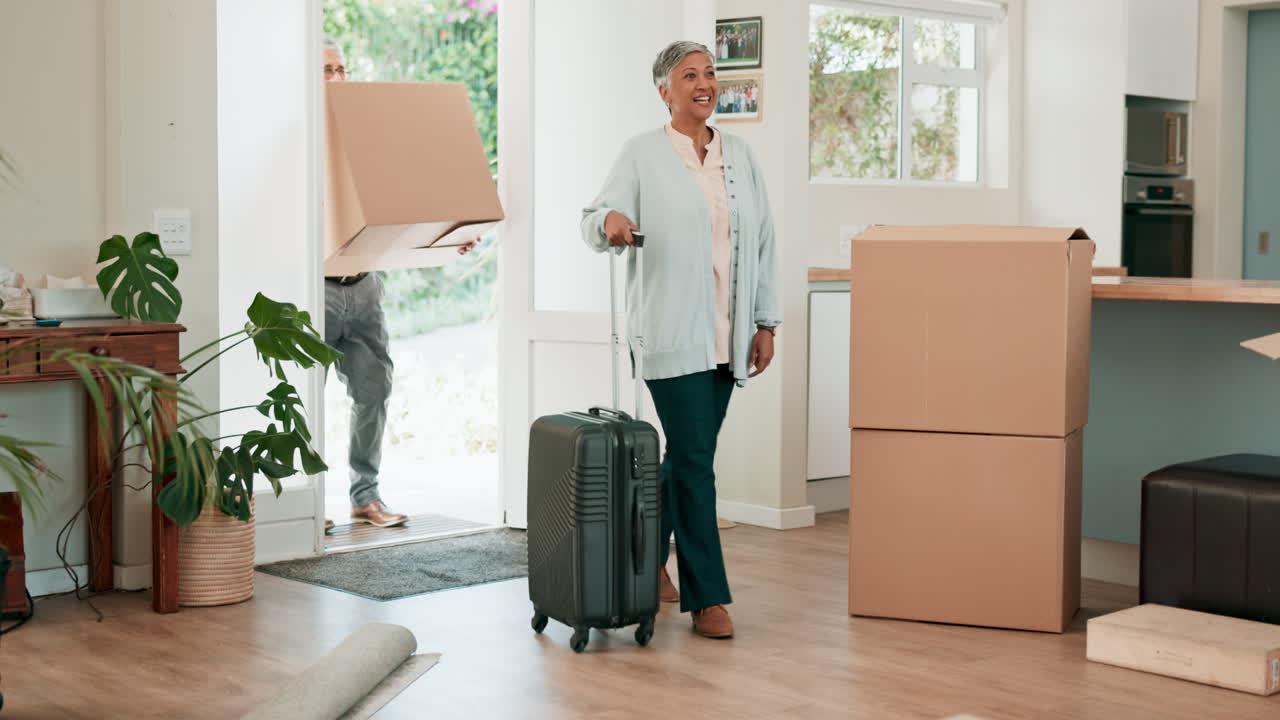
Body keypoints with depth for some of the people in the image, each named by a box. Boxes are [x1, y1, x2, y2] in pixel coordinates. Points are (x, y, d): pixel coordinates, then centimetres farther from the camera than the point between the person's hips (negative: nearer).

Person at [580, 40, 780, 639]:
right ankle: (706, 597, -2)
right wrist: (611, 220, -30)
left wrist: (766, 322, 9)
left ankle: (649, 558, 31)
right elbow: (595, 219, -6)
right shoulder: (643, 154, 1)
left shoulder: (740, 155, 14)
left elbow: (763, 241, 13)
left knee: (688, 454, 12)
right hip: (672, 331, -5)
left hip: (726, 334, 5)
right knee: (694, 459, -7)